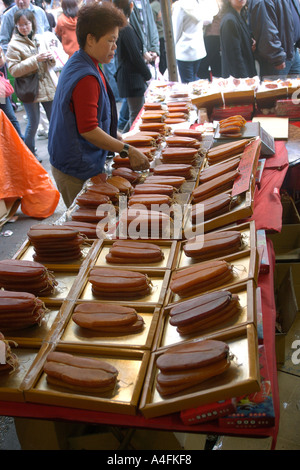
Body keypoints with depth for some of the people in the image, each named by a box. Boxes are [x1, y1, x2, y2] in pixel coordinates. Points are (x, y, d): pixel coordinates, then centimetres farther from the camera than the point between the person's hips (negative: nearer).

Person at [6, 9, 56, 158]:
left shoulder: (40, 39, 7)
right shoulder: (14, 45, -7)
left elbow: (50, 64, 17)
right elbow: (13, 70, -16)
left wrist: (50, 58, -8)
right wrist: (35, 59, -21)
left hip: (47, 87, 4)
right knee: (33, 122, 4)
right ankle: (29, 152, 22)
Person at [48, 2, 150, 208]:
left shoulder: (78, 63, 10)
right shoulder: (86, 78, -23)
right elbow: (88, 131, -26)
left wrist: (116, 136, 13)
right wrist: (128, 150, -19)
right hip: (78, 172, -10)